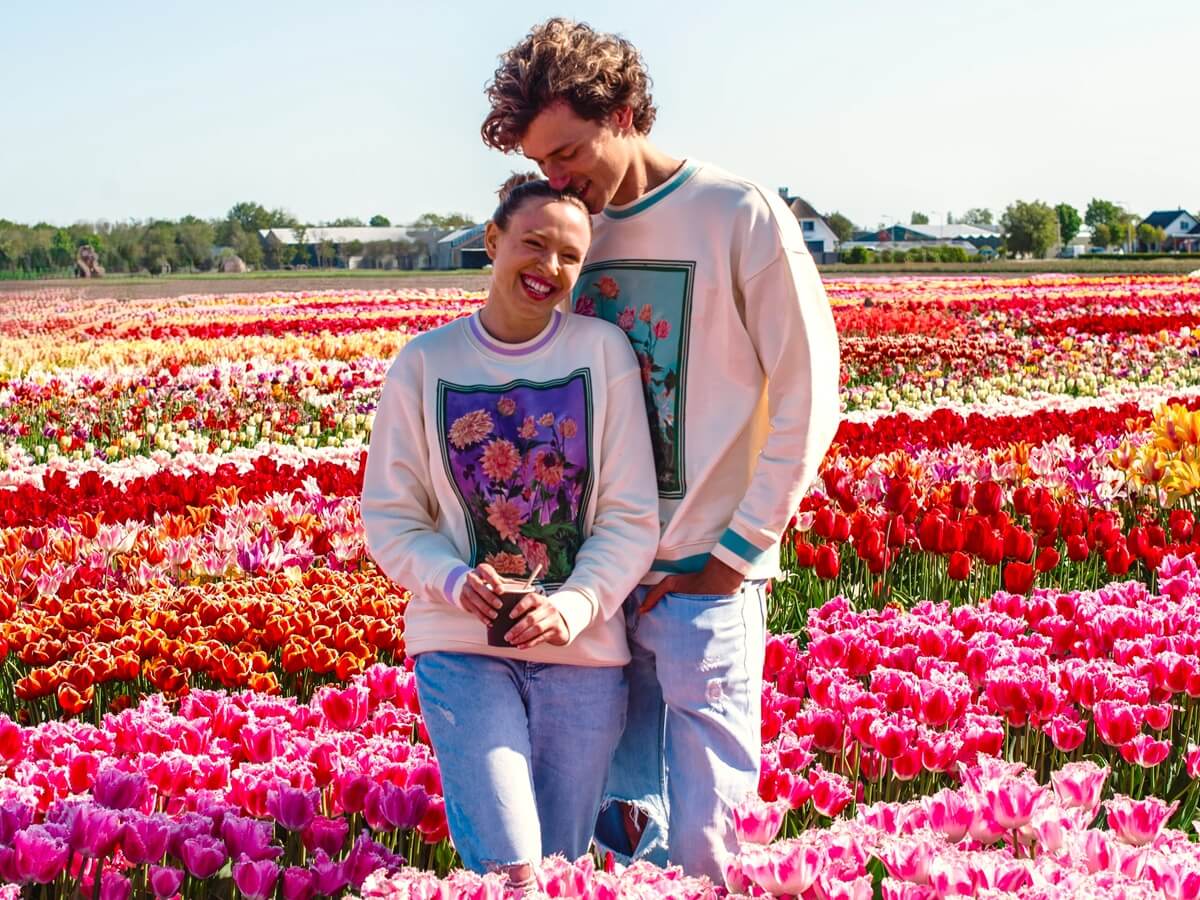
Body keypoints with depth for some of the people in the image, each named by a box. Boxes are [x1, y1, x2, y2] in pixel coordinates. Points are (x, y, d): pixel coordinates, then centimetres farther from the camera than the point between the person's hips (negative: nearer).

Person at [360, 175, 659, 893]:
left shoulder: (603, 350, 0)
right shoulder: (425, 363, 0)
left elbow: (633, 518, -1)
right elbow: (390, 518, 3)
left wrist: (576, 604, -17)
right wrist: (455, 581, -15)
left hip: (584, 647, 1)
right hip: (462, 644, -1)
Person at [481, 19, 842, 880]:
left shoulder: (745, 218, -7)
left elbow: (807, 397, -6)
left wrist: (738, 550, -10)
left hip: (706, 581, -5)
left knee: (707, 846, -4)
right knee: (621, 829, 10)